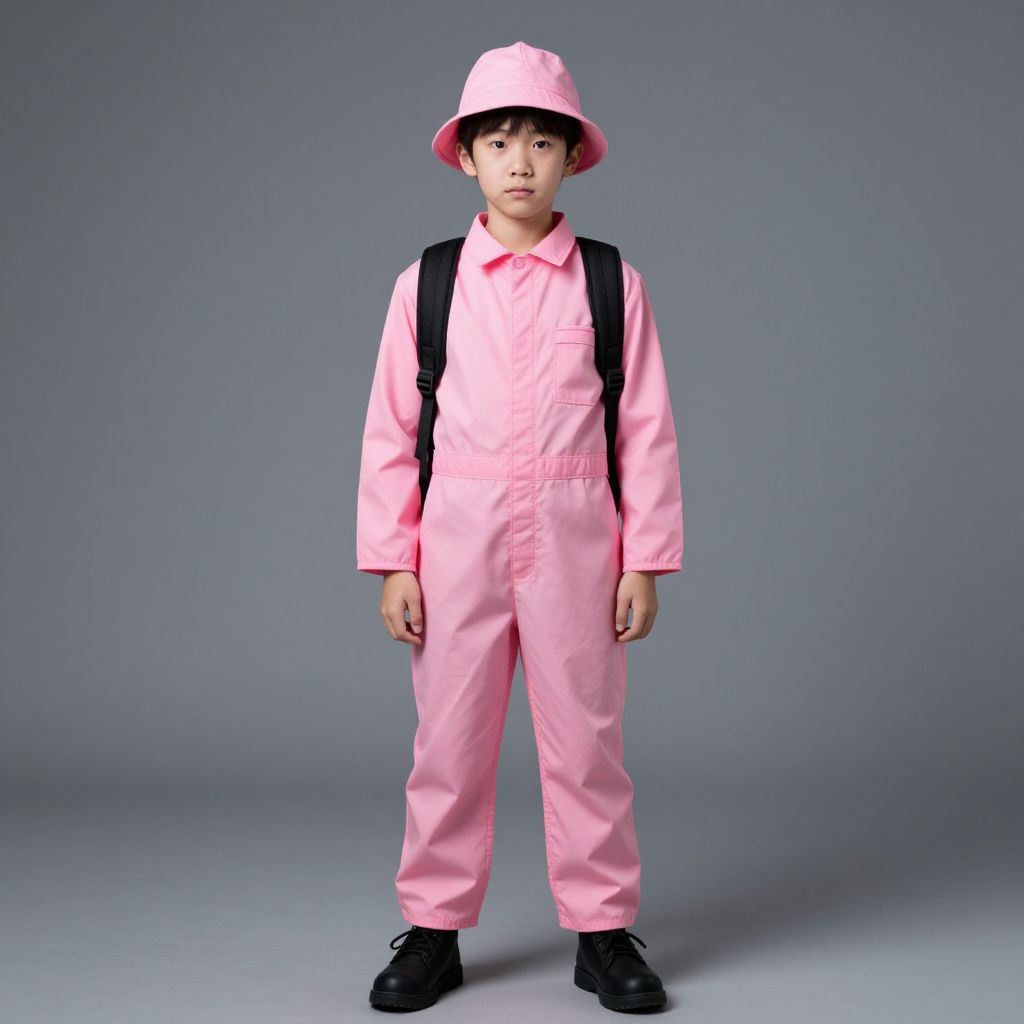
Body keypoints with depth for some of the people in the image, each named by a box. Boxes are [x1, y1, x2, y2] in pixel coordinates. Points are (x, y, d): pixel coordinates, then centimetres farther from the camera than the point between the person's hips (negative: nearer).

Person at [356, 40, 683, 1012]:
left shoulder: (612, 284, 1)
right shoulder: (424, 285, 2)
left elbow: (646, 430, 1)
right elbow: (391, 431, 2)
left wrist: (644, 560, -2)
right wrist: (392, 561, -1)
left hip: (572, 534, 0)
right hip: (458, 533, 1)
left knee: (584, 739, 7)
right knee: (449, 740, 8)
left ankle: (602, 931, 20)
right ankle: (433, 929, 22)